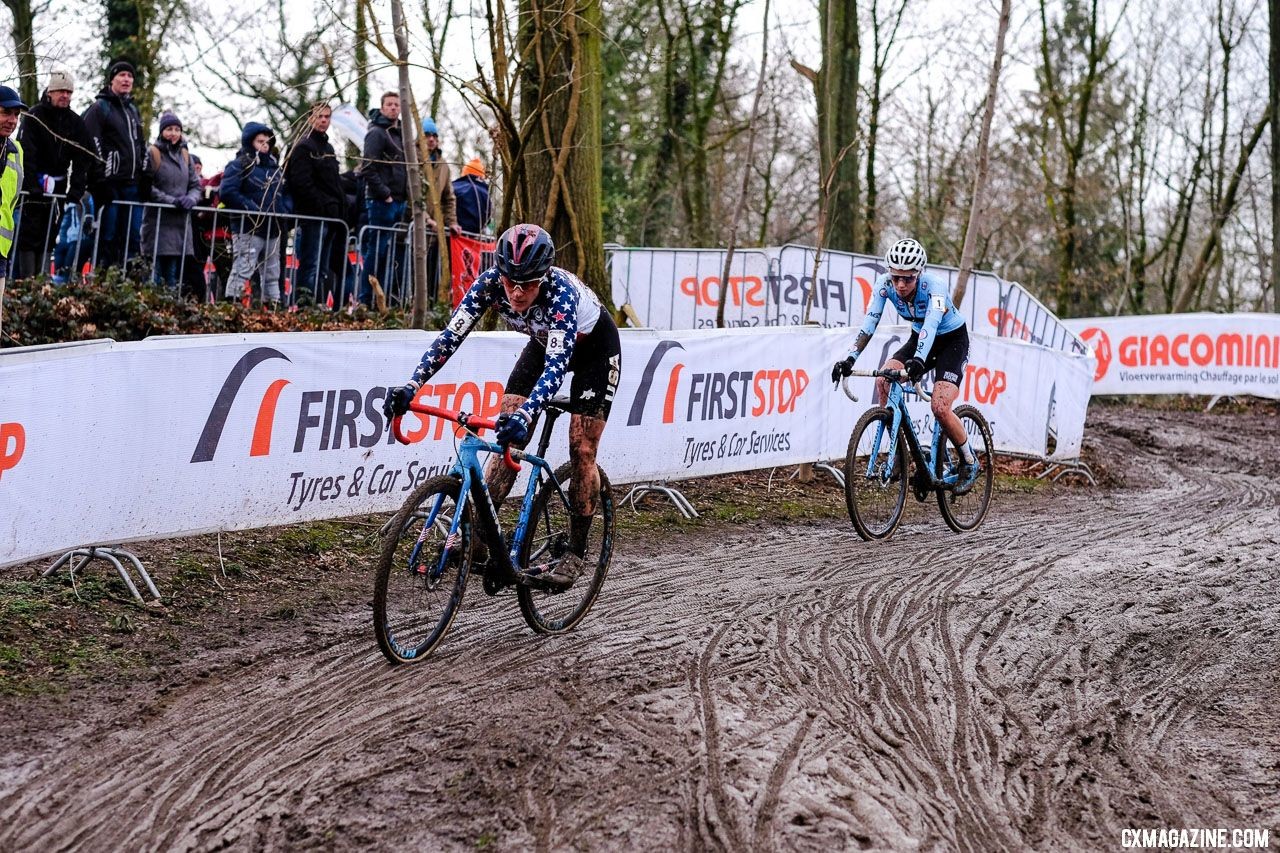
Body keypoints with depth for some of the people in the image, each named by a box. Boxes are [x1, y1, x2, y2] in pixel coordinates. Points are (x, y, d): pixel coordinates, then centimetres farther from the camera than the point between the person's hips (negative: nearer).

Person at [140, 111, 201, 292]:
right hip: (159, 220, -5)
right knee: (158, 267, -9)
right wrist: (171, 200, -16)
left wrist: (191, 199, -6)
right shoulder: (152, 153, -3)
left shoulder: (185, 155, 16)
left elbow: (195, 185, 16)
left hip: (181, 221, 5)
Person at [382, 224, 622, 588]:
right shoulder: (490, 282, -28)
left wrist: (525, 414, -63)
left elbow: (557, 365, -48)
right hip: (544, 342, 5)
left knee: (581, 449, -8)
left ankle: (575, 555, 2)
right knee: (507, 438, -8)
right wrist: (412, 386, -41)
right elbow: (451, 335, -28)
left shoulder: (561, 291, -41)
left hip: (594, 347, -5)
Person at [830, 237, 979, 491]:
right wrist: (850, 358, -41)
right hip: (919, 338, 5)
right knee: (883, 381, -21)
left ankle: (970, 463, 4)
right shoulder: (885, 284, -20)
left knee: (940, 408, -21)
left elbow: (931, 325, -48)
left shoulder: (934, 287, -32)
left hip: (953, 340, -5)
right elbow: (869, 323, -26)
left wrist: (919, 361, -66)